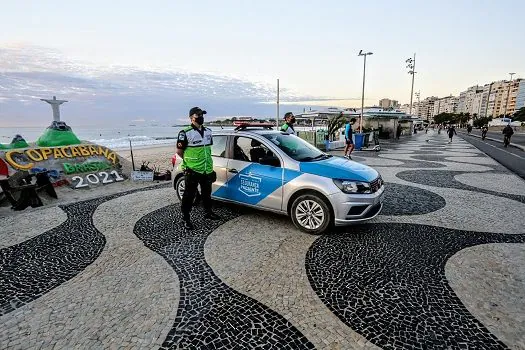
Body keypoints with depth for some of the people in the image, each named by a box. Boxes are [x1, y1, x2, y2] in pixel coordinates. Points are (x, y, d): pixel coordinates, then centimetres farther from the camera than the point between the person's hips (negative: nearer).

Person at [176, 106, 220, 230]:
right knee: (189, 195, 3)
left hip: (207, 170, 6)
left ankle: (208, 212, 37)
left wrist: (206, 161, 14)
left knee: (207, 193, 20)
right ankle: (186, 219, 15)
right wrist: (189, 161, 3)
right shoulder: (186, 133, -11)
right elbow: (179, 151, -5)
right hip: (192, 171, -6)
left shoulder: (208, 132, 9)